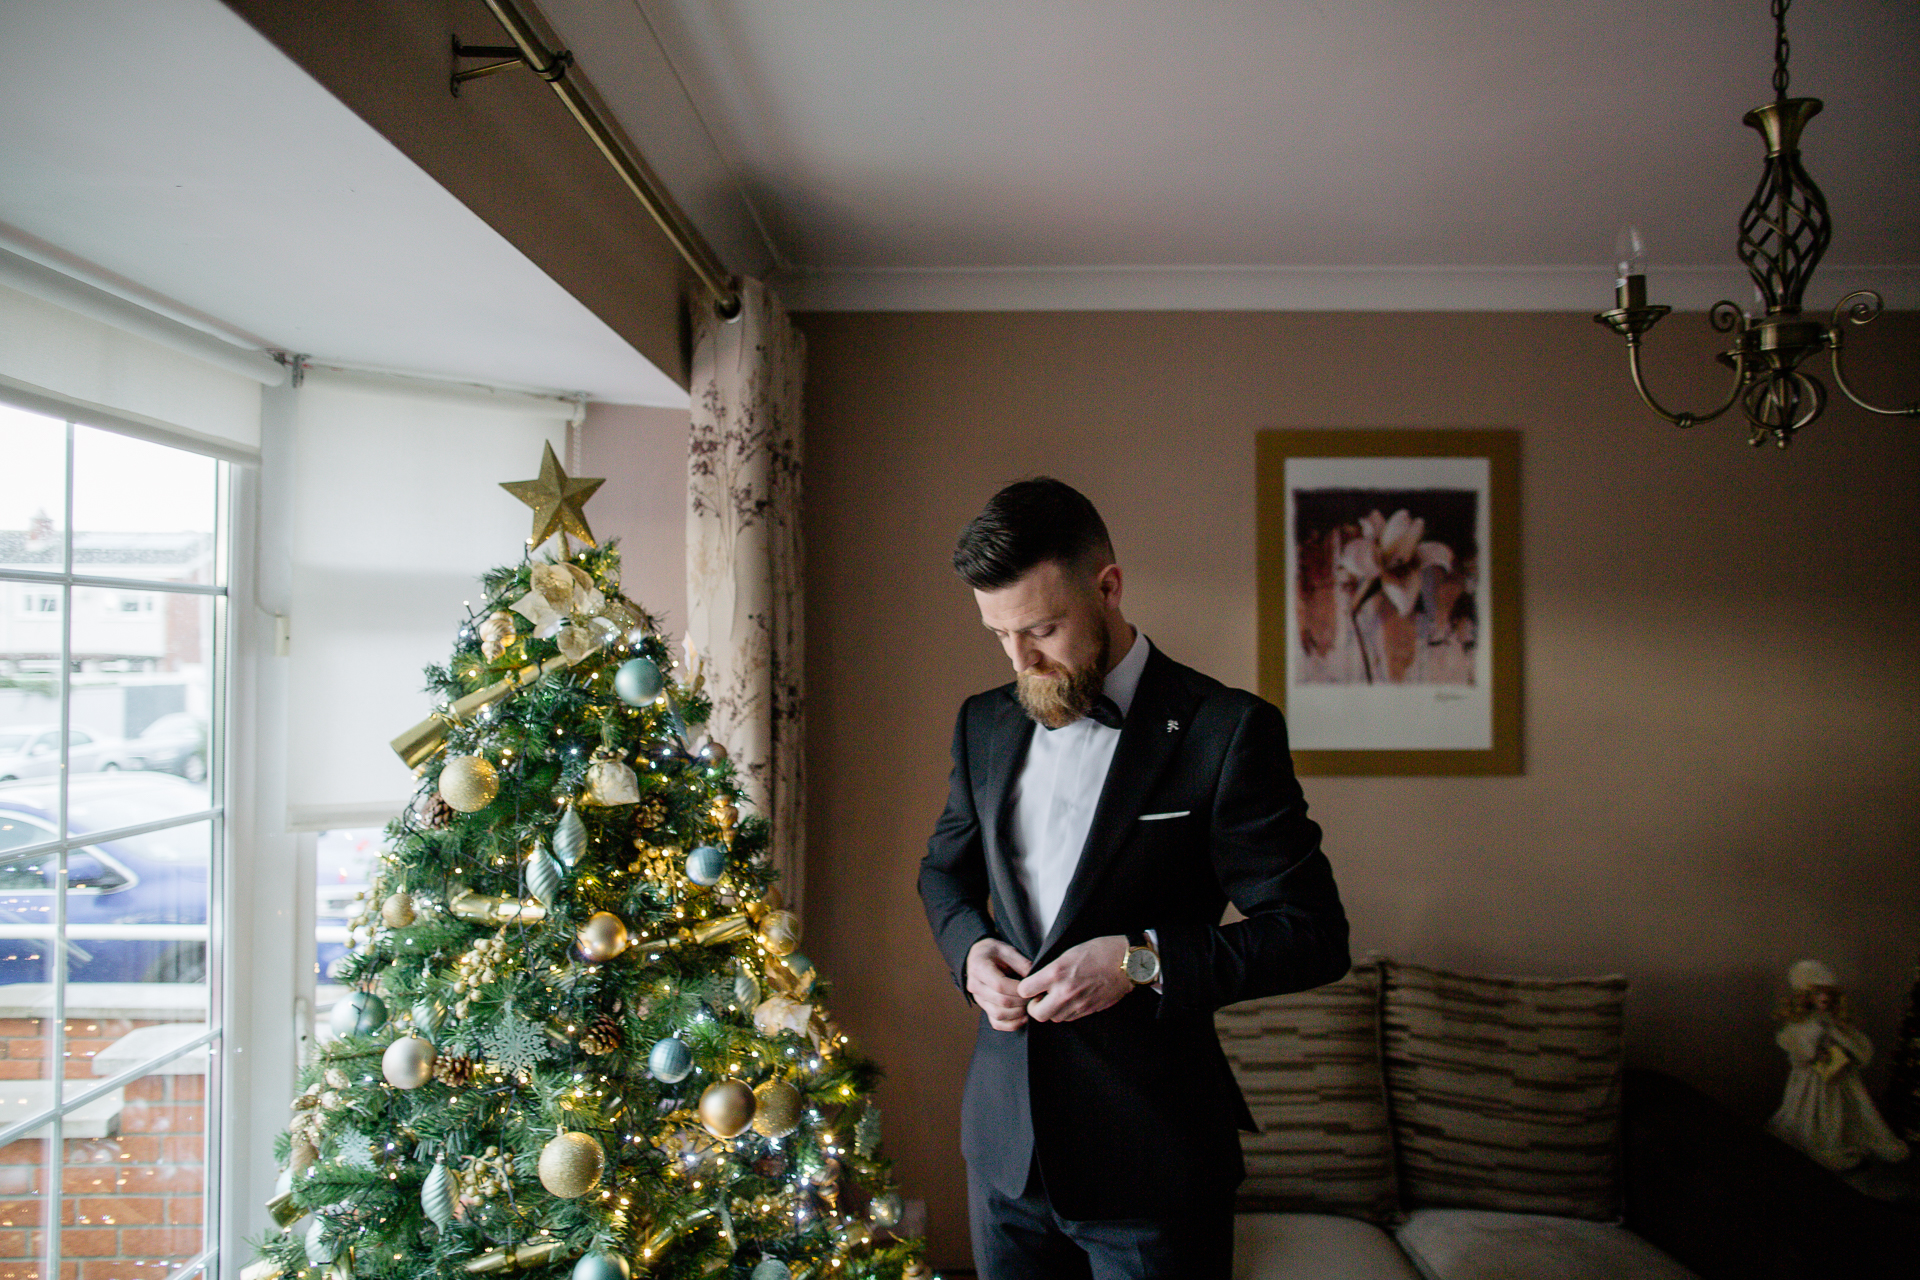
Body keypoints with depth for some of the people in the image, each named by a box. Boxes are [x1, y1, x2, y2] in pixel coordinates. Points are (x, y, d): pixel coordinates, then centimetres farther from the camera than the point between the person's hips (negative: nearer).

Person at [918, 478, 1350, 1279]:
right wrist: (969, 946, -3)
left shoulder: (1227, 731, -12)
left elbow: (1314, 934, -11)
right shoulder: (984, 723, 5)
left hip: (1152, 1159, -4)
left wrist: (1142, 961, -21)